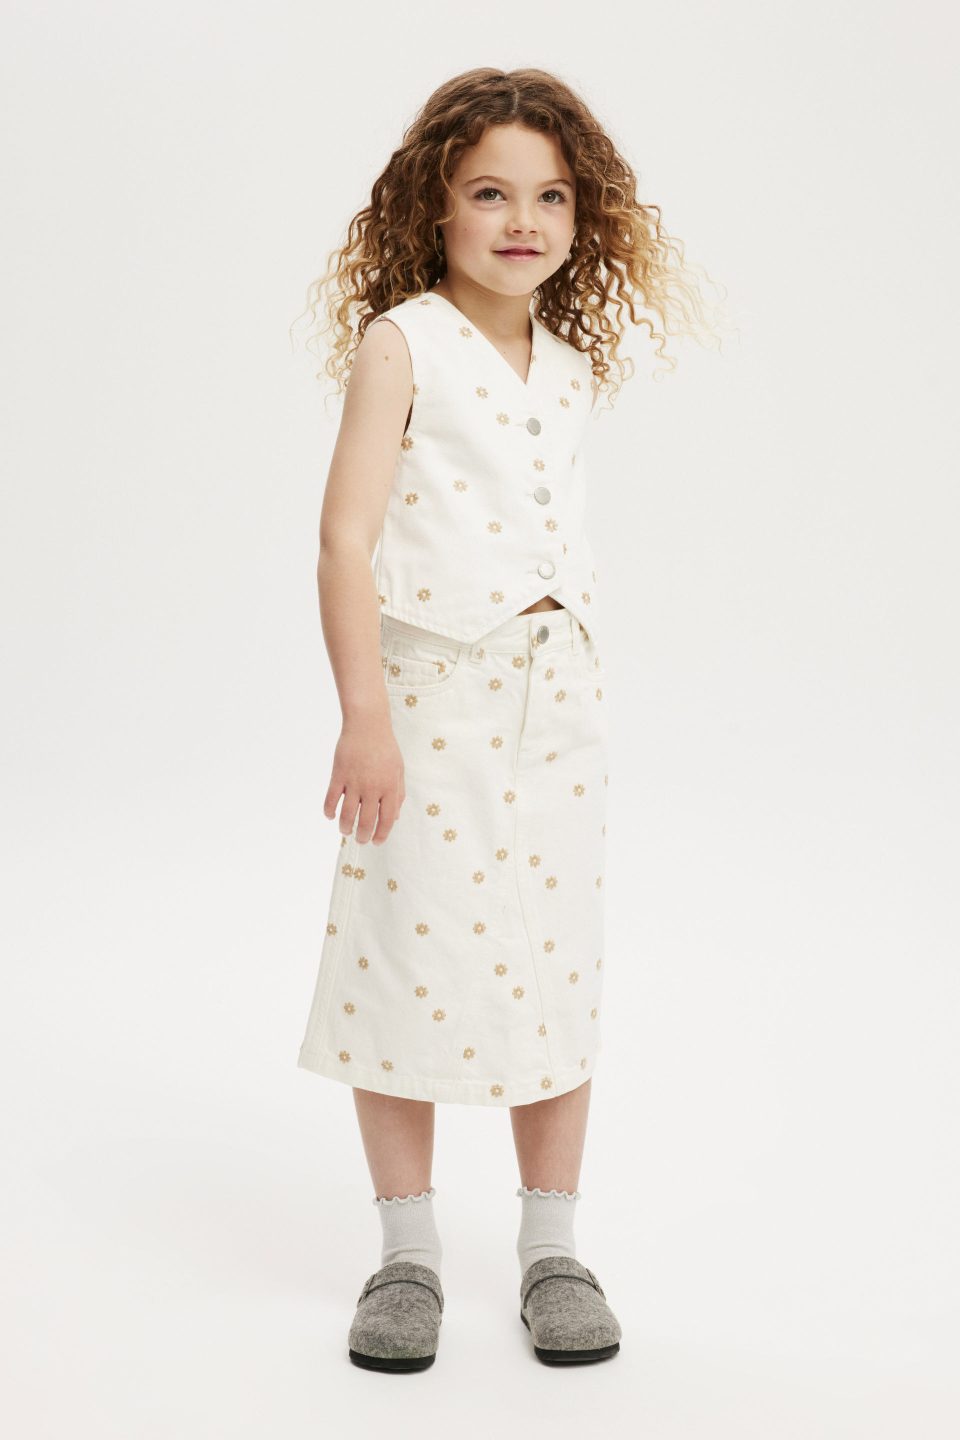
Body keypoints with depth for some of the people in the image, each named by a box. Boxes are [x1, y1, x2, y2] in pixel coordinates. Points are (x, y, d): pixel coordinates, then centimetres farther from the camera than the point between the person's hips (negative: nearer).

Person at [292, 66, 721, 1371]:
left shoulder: (573, 365, 12)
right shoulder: (401, 342, -4)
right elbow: (346, 535, -11)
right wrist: (365, 712, -18)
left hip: (557, 693, 5)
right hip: (426, 691, -4)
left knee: (558, 966, 7)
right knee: (408, 962, 2)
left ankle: (552, 1250, 21)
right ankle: (407, 1253, 18)